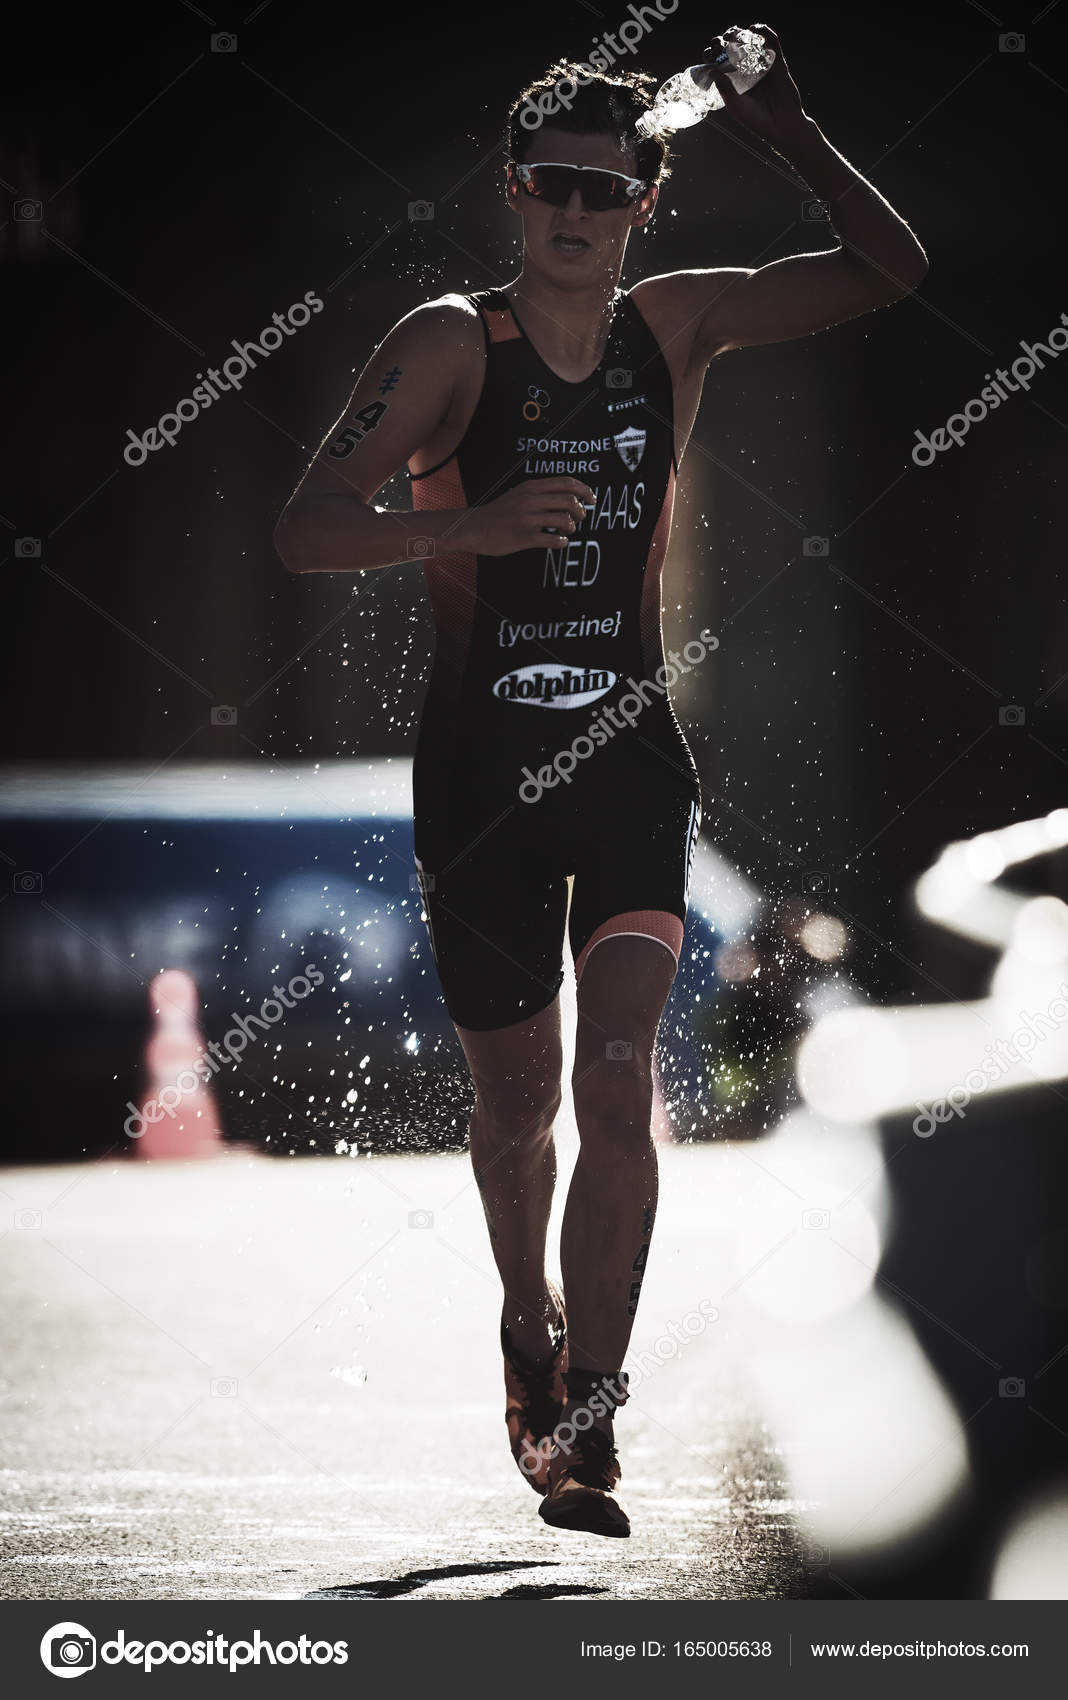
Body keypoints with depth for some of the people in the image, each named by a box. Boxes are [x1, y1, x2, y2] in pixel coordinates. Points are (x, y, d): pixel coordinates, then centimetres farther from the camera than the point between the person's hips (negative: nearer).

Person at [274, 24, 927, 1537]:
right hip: (480, 769, -1)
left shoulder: (681, 325, 1)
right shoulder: (451, 345, -9)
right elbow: (307, 532, -16)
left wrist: (787, 133, -7)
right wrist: (468, 523, -32)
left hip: (632, 757, 1)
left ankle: (584, 1424, -16)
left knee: (618, 1086, -15)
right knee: (515, 1101, 13)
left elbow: (894, 272, 5)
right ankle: (531, 1329, 41)